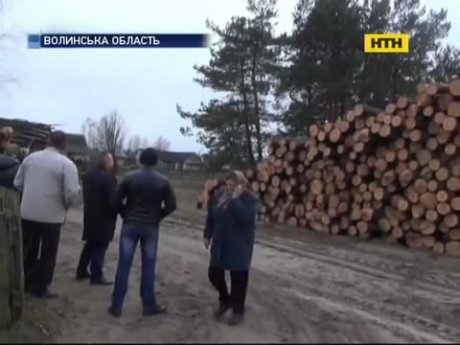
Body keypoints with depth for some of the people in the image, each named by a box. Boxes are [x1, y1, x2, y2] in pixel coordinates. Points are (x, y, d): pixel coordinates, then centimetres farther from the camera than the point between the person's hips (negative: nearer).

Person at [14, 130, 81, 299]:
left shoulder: (30, 157, 3)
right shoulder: (66, 164, -13)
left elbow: (17, 183, 8)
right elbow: (72, 194, -19)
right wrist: (67, 204, 2)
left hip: (27, 213, 5)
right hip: (51, 215, -5)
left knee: (28, 250, 20)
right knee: (48, 253, 11)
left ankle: (24, 283, 32)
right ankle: (40, 288, 18)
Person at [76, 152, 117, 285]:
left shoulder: (88, 175, 6)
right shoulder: (109, 178, -20)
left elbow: (85, 194, 13)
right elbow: (112, 200, -20)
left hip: (90, 215, 8)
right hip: (104, 217, -8)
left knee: (90, 244, 20)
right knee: (100, 246, 1)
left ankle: (81, 271, 26)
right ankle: (96, 276, 7)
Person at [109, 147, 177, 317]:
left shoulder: (129, 177, -3)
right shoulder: (163, 181, -2)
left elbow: (117, 200, -4)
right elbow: (171, 205, -4)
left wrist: (126, 215, 10)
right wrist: (157, 217, 8)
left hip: (130, 225, 0)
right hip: (151, 227, 0)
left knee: (124, 265, 4)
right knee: (148, 267, 7)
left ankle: (116, 305, 8)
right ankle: (149, 305, 14)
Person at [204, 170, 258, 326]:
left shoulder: (249, 199, -13)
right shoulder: (219, 195, 2)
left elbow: (245, 217, -31)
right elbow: (211, 216, 11)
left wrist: (235, 199, -30)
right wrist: (207, 235, 9)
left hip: (239, 246, -5)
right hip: (220, 244, 5)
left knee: (238, 278, 4)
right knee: (214, 273, 7)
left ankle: (238, 310, 22)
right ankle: (225, 300, 33)